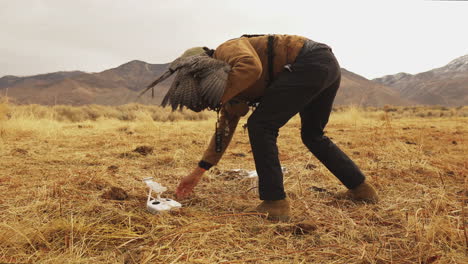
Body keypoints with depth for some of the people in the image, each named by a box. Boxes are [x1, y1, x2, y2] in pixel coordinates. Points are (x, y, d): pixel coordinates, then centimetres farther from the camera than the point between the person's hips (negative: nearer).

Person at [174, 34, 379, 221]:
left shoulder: (226, 50, -2)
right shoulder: (233, 83, 24)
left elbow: (252, 67, -26)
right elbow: (225, 127, 26)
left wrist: (219, 96, -12)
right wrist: (198, 172, 29)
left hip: (311, 63, -11)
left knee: (261, 125, -7)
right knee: (312, 135, 24)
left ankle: (275, 203, -3)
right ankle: (361, 188, 32)